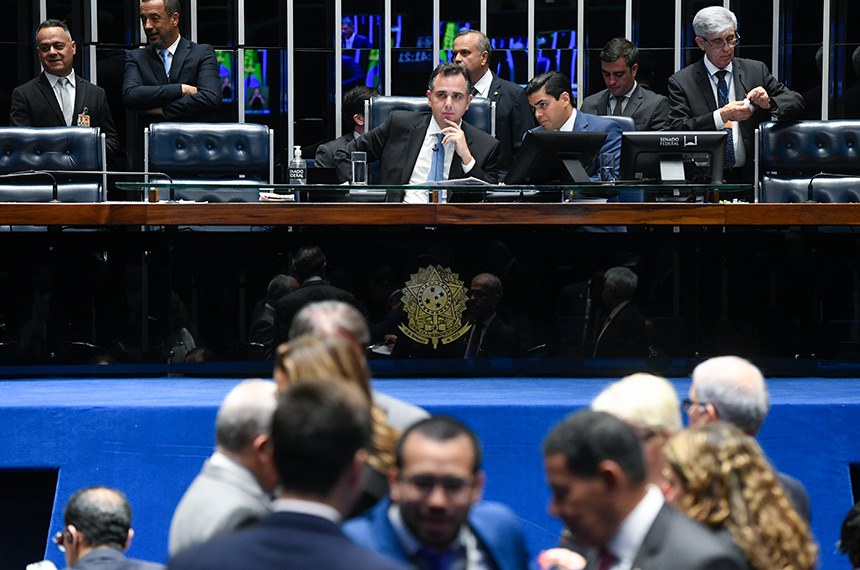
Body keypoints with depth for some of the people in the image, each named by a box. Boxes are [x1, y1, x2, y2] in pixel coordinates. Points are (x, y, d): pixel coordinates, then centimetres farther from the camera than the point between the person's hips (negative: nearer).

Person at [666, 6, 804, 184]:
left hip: (752, 177, 2)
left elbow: (796, 103, 12)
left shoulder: (756, 71, 12)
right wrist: (722, 116, -18)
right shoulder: (681, 82, 4)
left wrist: (769, 102, -9)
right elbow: (676, 130, -8)